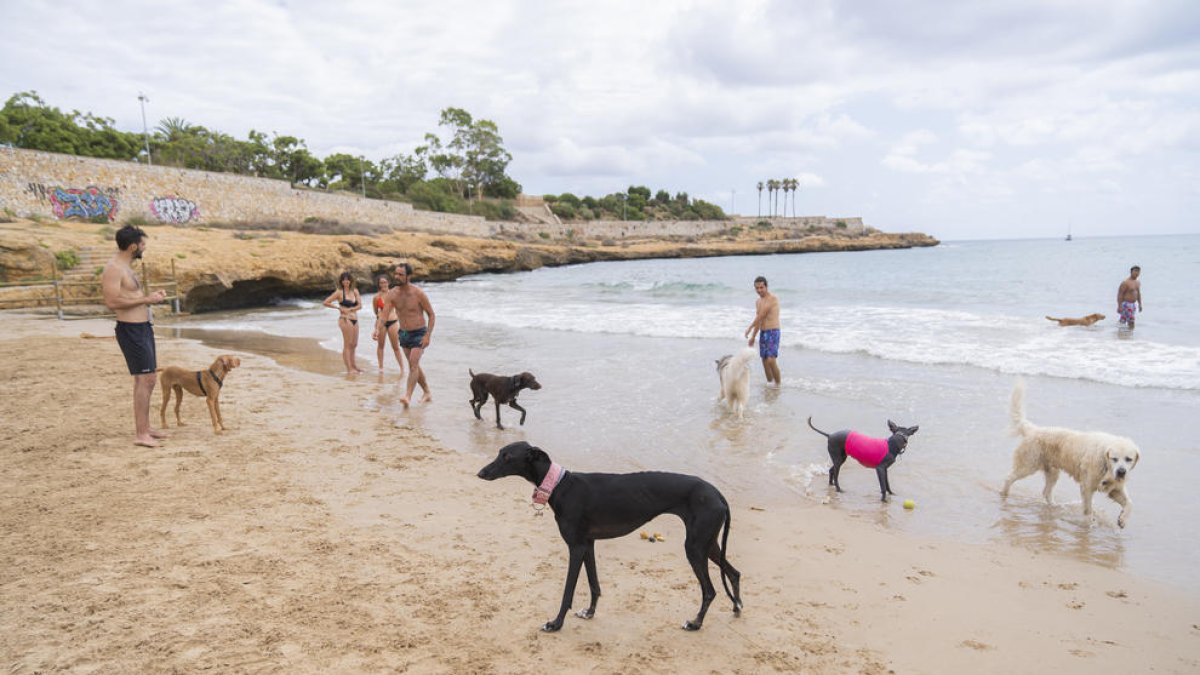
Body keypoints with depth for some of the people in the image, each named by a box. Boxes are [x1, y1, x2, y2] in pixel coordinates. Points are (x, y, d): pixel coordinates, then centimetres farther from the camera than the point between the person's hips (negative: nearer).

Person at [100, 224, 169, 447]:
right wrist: (146, 299, -19)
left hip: (142, 327, 10)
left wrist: (151, 296, 10)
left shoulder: (126, 267, 15)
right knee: (145, 379, -11)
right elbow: (112, 301, -25)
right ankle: (140, 434, -8)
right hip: (131, 330, -10)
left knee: (147, 379, 16)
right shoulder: (113, 269, -16)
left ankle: (144, 427, 25)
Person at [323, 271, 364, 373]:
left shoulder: (355, 291, 9)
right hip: (345, 319, -6)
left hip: (354, 320, 6)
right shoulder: (339, 292, -4)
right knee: (347, 344, -4)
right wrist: (339, 308, -6)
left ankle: (354, 366, 25)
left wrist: (349, 309, -12)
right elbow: (325, 302, -6)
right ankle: (349, 368, -1)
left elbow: (360, 305, 1)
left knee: (354, 344, 14)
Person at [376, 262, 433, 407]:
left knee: (413, 364, -19)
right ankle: (427, 393, 30)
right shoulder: (392, 294, -7)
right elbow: (384, 314, -15)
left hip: (419, 334, -5)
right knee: (414, 366, 14)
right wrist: (378, 329, -35)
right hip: (404, 334, 5)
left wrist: (428, 335, -19)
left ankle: (408, 396, -23)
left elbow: (432, 315, -9)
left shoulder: (419, 294, -17)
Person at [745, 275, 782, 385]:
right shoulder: (757, 302, 13)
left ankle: (779, 383, -3)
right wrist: (753, 337, 18)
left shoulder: (772, 299, -12)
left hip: (773, 332, -8)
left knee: (771, 360, -16)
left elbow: (761, 316, -14)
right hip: (762, 333, 8)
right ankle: (770, 382, 20)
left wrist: (749, 329, -9)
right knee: (765, 361, 9)